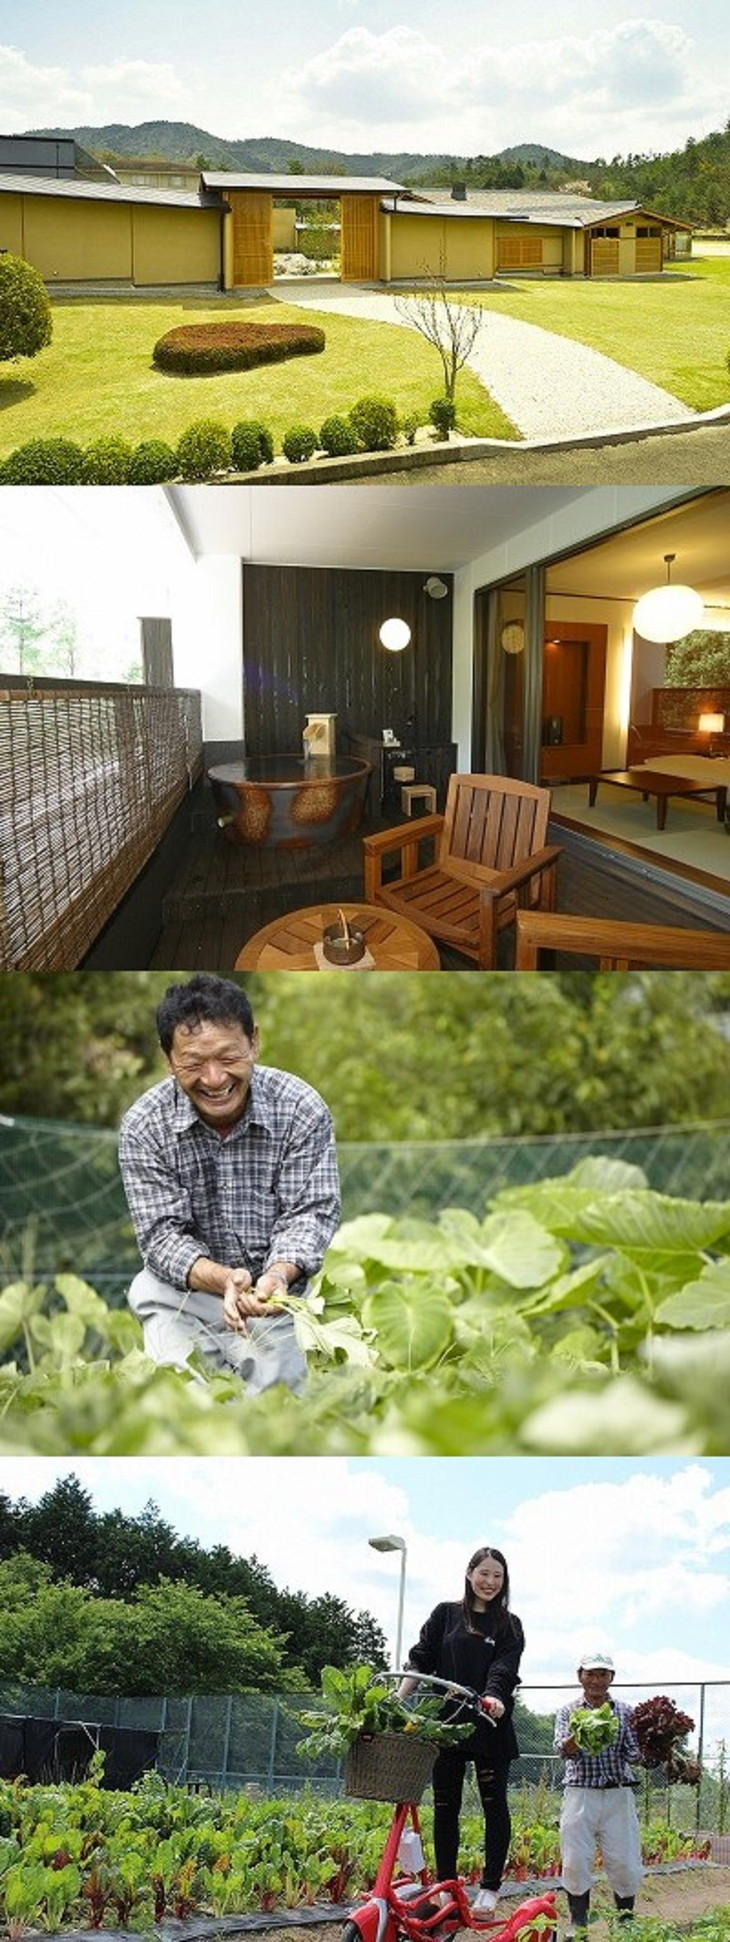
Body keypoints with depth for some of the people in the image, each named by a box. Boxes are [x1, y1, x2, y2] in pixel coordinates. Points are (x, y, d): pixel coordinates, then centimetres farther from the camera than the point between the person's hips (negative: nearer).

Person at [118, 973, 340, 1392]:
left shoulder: (302, 1109, -12)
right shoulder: (144, 1126, -11)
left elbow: (310, 1212, -11)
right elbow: (162, 1233, -13)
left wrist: (279, 1274, -33)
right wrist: (221, 1279, -33)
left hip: (279, 1291, 0)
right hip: (183, 1291, 0)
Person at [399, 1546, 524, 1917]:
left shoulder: (508, 1625, 7)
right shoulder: (445, 1615, 9)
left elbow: (504, 1670, -7)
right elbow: (421, 1660, 5)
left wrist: (495, 1698, -28)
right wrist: (398, 1698, -9)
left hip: (490, 1726, -1)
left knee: (494, 1804, -1)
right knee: (445, 1806, 4)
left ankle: (490, 1887, 7)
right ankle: (445, 1886, 11)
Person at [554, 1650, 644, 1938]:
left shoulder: (624, 1712, 9)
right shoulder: (568, 1712, 6)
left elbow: (633, 1755, 1)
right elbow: (564, 1750, -10)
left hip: (618, 1795, 1)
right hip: (580, 1795, -1)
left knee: (624, 1863, -1)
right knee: (576, 1862, -2)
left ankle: (626, 1923, 15)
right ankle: (578, 1927, 10)